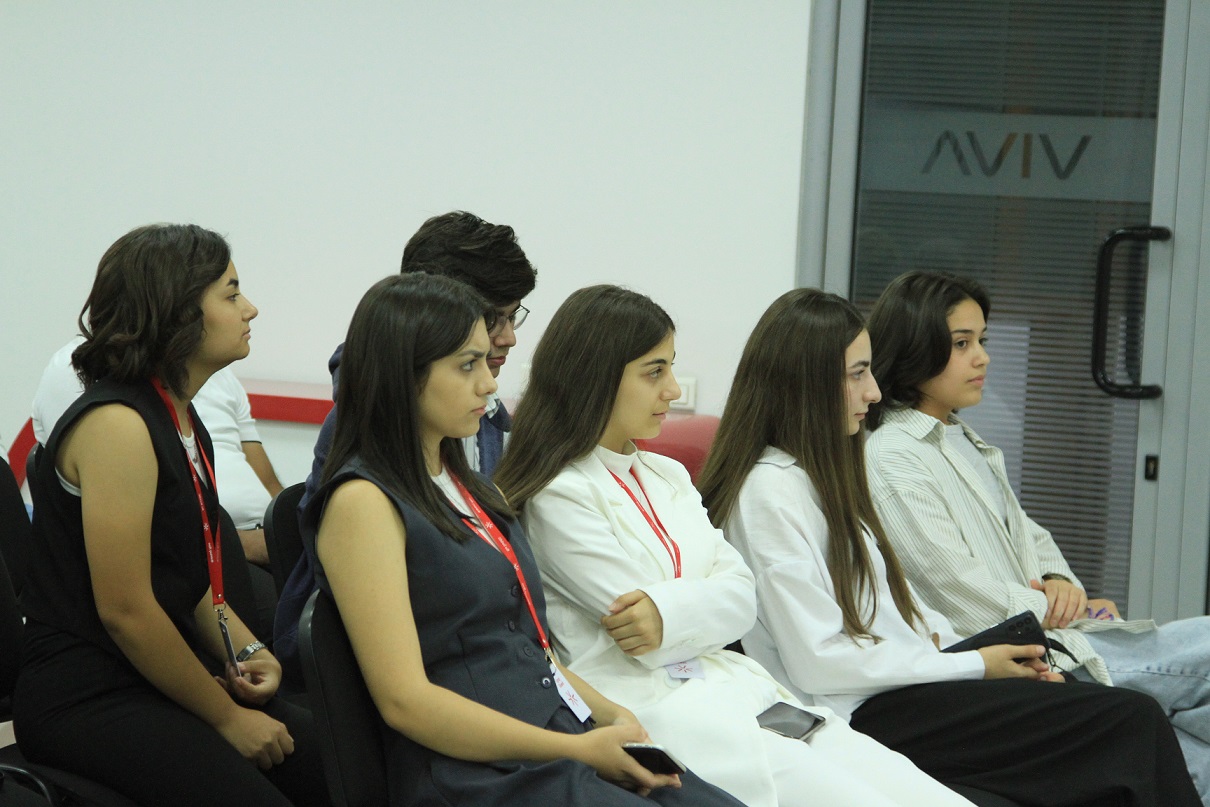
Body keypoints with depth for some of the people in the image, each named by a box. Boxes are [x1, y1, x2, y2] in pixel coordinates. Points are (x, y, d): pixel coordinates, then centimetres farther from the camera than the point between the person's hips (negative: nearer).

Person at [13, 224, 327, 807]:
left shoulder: (183, 421, 14)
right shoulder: (116, 425, -16)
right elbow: (125, 611, -19)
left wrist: (248, 651, 1)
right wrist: (228, 719, -11)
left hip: (159, 674, 9)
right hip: (85, 699, -9)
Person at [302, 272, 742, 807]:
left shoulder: (465, 485, 19)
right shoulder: (363, 502, -8)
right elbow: (405, 700, -15)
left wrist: (610, 717, 3)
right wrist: (579, 751, -14)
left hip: (570, 742, 8)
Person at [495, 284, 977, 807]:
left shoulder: (666, 475, 19)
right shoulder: (559, 498, -5)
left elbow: (742, 599, 7)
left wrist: (672, 612, -11)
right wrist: (703, 601, 6)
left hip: (738, 689, 7)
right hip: (659, 712, -7)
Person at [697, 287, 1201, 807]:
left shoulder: (821, 473, 19)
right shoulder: (770, 490, -10)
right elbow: (819, 661, -15)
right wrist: (973, 666, -9)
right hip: (867, 717, -9)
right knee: (1133, 725, -19)